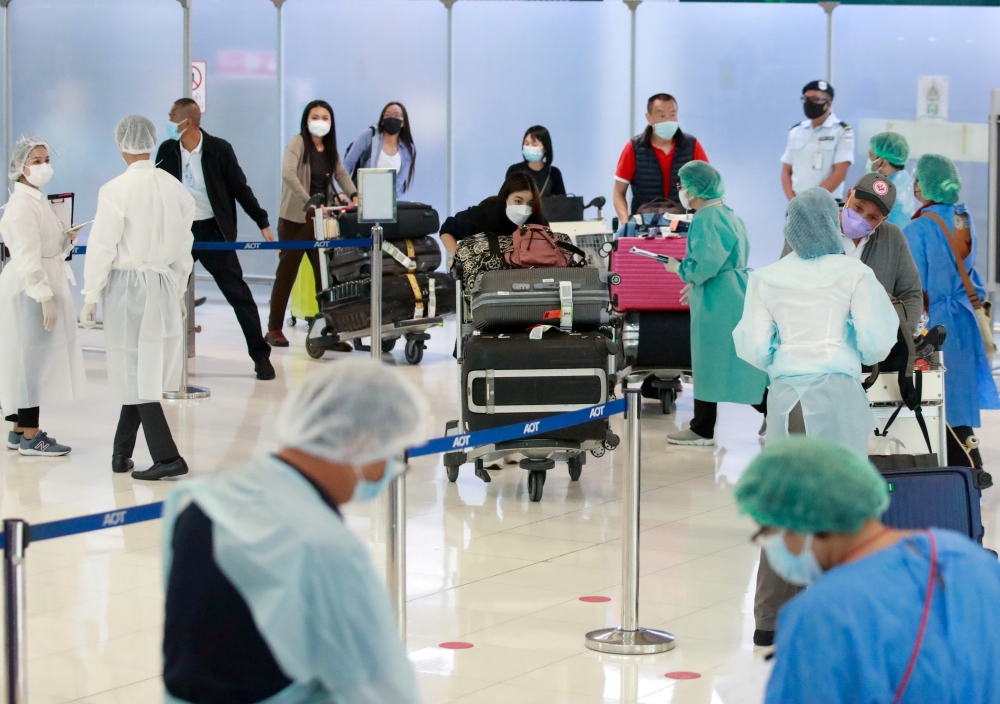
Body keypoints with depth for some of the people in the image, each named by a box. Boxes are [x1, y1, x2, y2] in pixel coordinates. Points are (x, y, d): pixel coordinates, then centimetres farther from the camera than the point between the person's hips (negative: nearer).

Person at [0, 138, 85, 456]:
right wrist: (46, 298, -25)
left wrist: (66, 239, 4)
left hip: (45, 286, 10)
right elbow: (28, 257, -22)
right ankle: (29, 437, -1)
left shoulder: (38, 200, 14)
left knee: (35, 360, 13)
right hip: (29, 290, -10)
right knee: (32, 358, -6)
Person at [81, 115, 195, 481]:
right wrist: (178, 292, 22)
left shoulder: (116, 190, -14)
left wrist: (90, 297, -3)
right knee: (140, 372, 14)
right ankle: (121, 454, 22)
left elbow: (102, 248, -12)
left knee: (136, 373, -1)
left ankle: (167, 457, -6)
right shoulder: (176, 189, 3)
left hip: (127, 286, -5)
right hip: (165, 285, 5)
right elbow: (183, 248, 10)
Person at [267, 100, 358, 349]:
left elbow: (341, 174, 5)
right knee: (287, 273, 3)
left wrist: (354, 196, -16)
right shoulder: (297, 143, -10)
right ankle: (274, 329, 14)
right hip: (295, 218, -5)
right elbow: (288, 174, -24)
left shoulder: (330, 149, 11)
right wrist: (309, 202, -34)